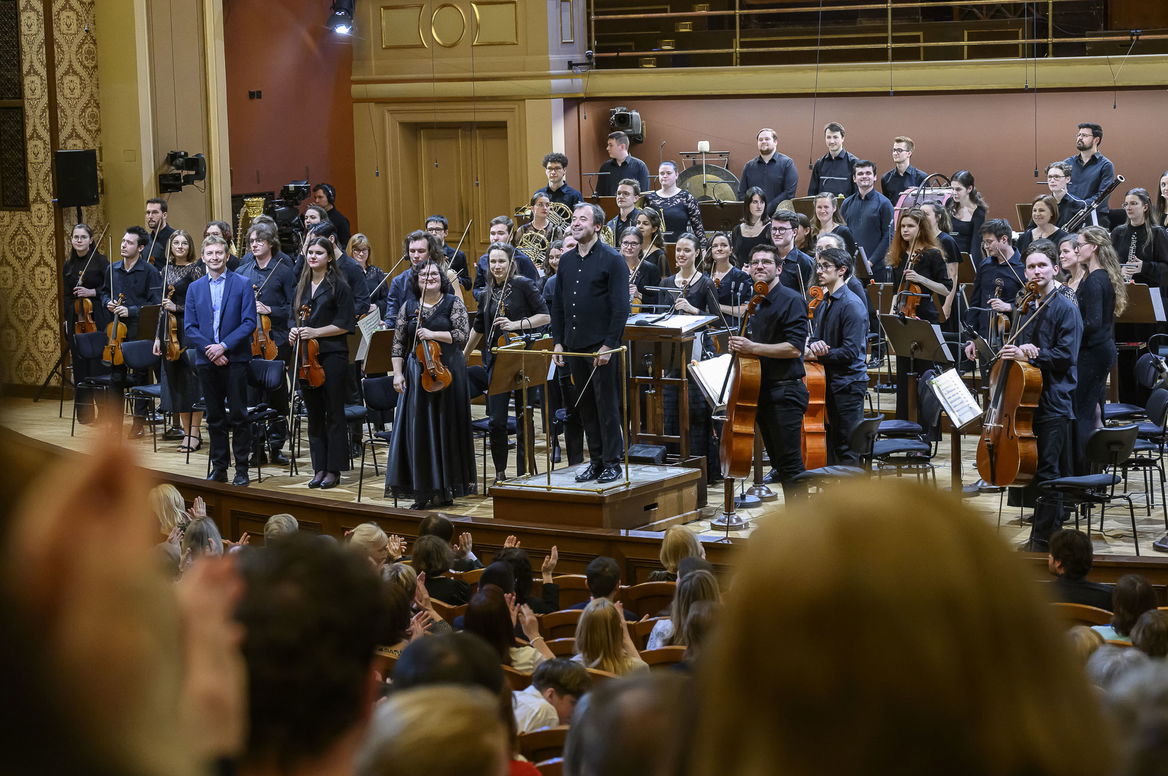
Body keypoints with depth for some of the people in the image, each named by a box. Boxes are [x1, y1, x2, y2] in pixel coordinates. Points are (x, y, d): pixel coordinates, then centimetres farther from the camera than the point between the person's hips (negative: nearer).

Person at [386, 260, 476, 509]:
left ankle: (447, 490, 9)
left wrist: (434, 334, -17)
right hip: (416, 374, 2)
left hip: (447, 373, -2)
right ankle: (422, 492, 2)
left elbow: (462, 335, -6)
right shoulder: (408, 307, 9)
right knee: (418, 430, -2)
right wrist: (397, 373, 0)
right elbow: (399, 344, 9)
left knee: (446, 429, 1)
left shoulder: (453, 303, 3)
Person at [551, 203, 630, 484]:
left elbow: (621, 307, -12)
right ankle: (596, 460, 17)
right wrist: (558, 341, 9)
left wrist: (609, 345, -17)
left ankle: (612, 462, 6)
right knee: (586, 406, 10)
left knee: (607, 405, -2)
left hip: (602, 347, -6)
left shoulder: (612, 260, -7)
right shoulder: (566, 260, 12)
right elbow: (558, 304, 17)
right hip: (575, 345, 6)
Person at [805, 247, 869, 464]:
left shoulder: (852, 305, -13)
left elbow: (850, 352, -19)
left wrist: (816, 355, -17)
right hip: (828, 382, 9)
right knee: (831, 445, 14)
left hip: (848, 383, -9)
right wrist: (813, 346, -9)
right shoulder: (823, 304, 14)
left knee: (847, 449, -5)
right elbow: (816, 337, 15)